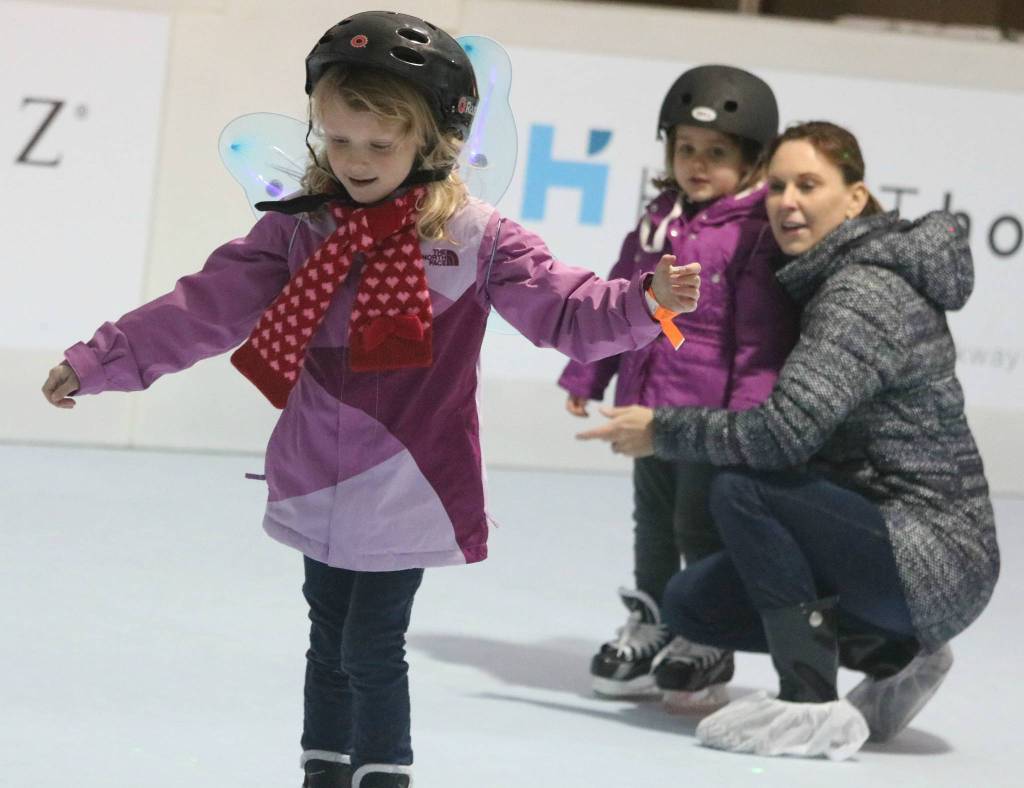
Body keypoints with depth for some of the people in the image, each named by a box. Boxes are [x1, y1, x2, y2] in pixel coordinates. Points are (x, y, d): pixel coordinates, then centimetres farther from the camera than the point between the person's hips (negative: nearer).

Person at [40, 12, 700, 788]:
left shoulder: (476, 239, -7)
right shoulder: (298, 232, 0)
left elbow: (565, 310, -7)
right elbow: (205, 308, 1)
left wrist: (646, 300, -25)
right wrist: (99, 362, -2)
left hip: (410, 488, -4)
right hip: (318, 486, 4)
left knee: (371, 648, -2)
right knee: (330, 642, 16)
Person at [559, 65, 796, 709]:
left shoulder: (756, 235, -12)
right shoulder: (659, 223, 9)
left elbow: (762, 335, -16)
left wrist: (747, 412, -20)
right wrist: (586, 377, 15)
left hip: (712, 413, -7)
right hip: (650, 408, 7)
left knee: (701, 526, 0)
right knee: (652, 521, 17)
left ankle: (708, 641, 13)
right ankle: (649, 626, 29)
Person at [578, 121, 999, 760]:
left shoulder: (866, 293, -19)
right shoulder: (831, 281, 11)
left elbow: (785, 429, -29)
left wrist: (662, 430, -16)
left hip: (933, 563, -10)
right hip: (899, 546, 10)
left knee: (741, 488, -23)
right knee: (691, 603, 7)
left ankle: (812, 706, -17)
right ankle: (893, 658, 14)